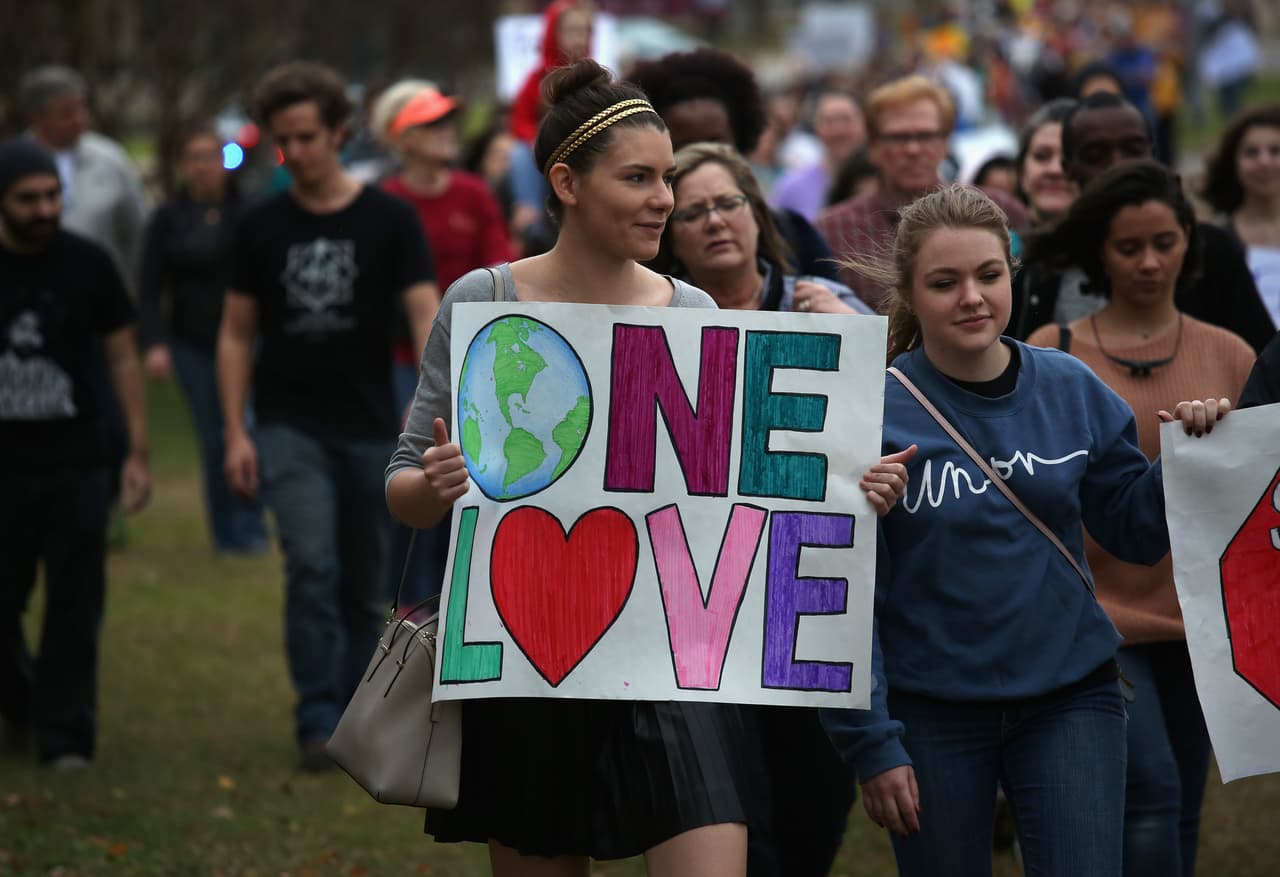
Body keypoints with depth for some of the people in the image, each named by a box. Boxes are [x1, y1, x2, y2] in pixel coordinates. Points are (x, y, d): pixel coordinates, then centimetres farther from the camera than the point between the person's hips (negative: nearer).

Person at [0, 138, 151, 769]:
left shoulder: (87, 264, 0)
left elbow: (121, 357, 6)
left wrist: (138, 452, 1)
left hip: (75, 463, 0)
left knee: (74, 606, -3)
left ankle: (64, 736, 3)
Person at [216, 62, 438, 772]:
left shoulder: (389, 221, -1)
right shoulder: (261, 228, 4)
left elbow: (425, 312, -10)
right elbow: (236, 333, 9)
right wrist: (235, 433, 0)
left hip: (369, 430, 0)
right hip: (290, 429, 0)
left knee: (365, 587, 7)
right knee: (312, 566, -17)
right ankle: (318, 725, -14)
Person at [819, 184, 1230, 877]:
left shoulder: (1070, 389, 0)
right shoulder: (874, 410, -10)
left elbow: (1132, 529, 9)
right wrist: (870, 742, -11)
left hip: (1069, 696, 2)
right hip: (932, 709, -2)